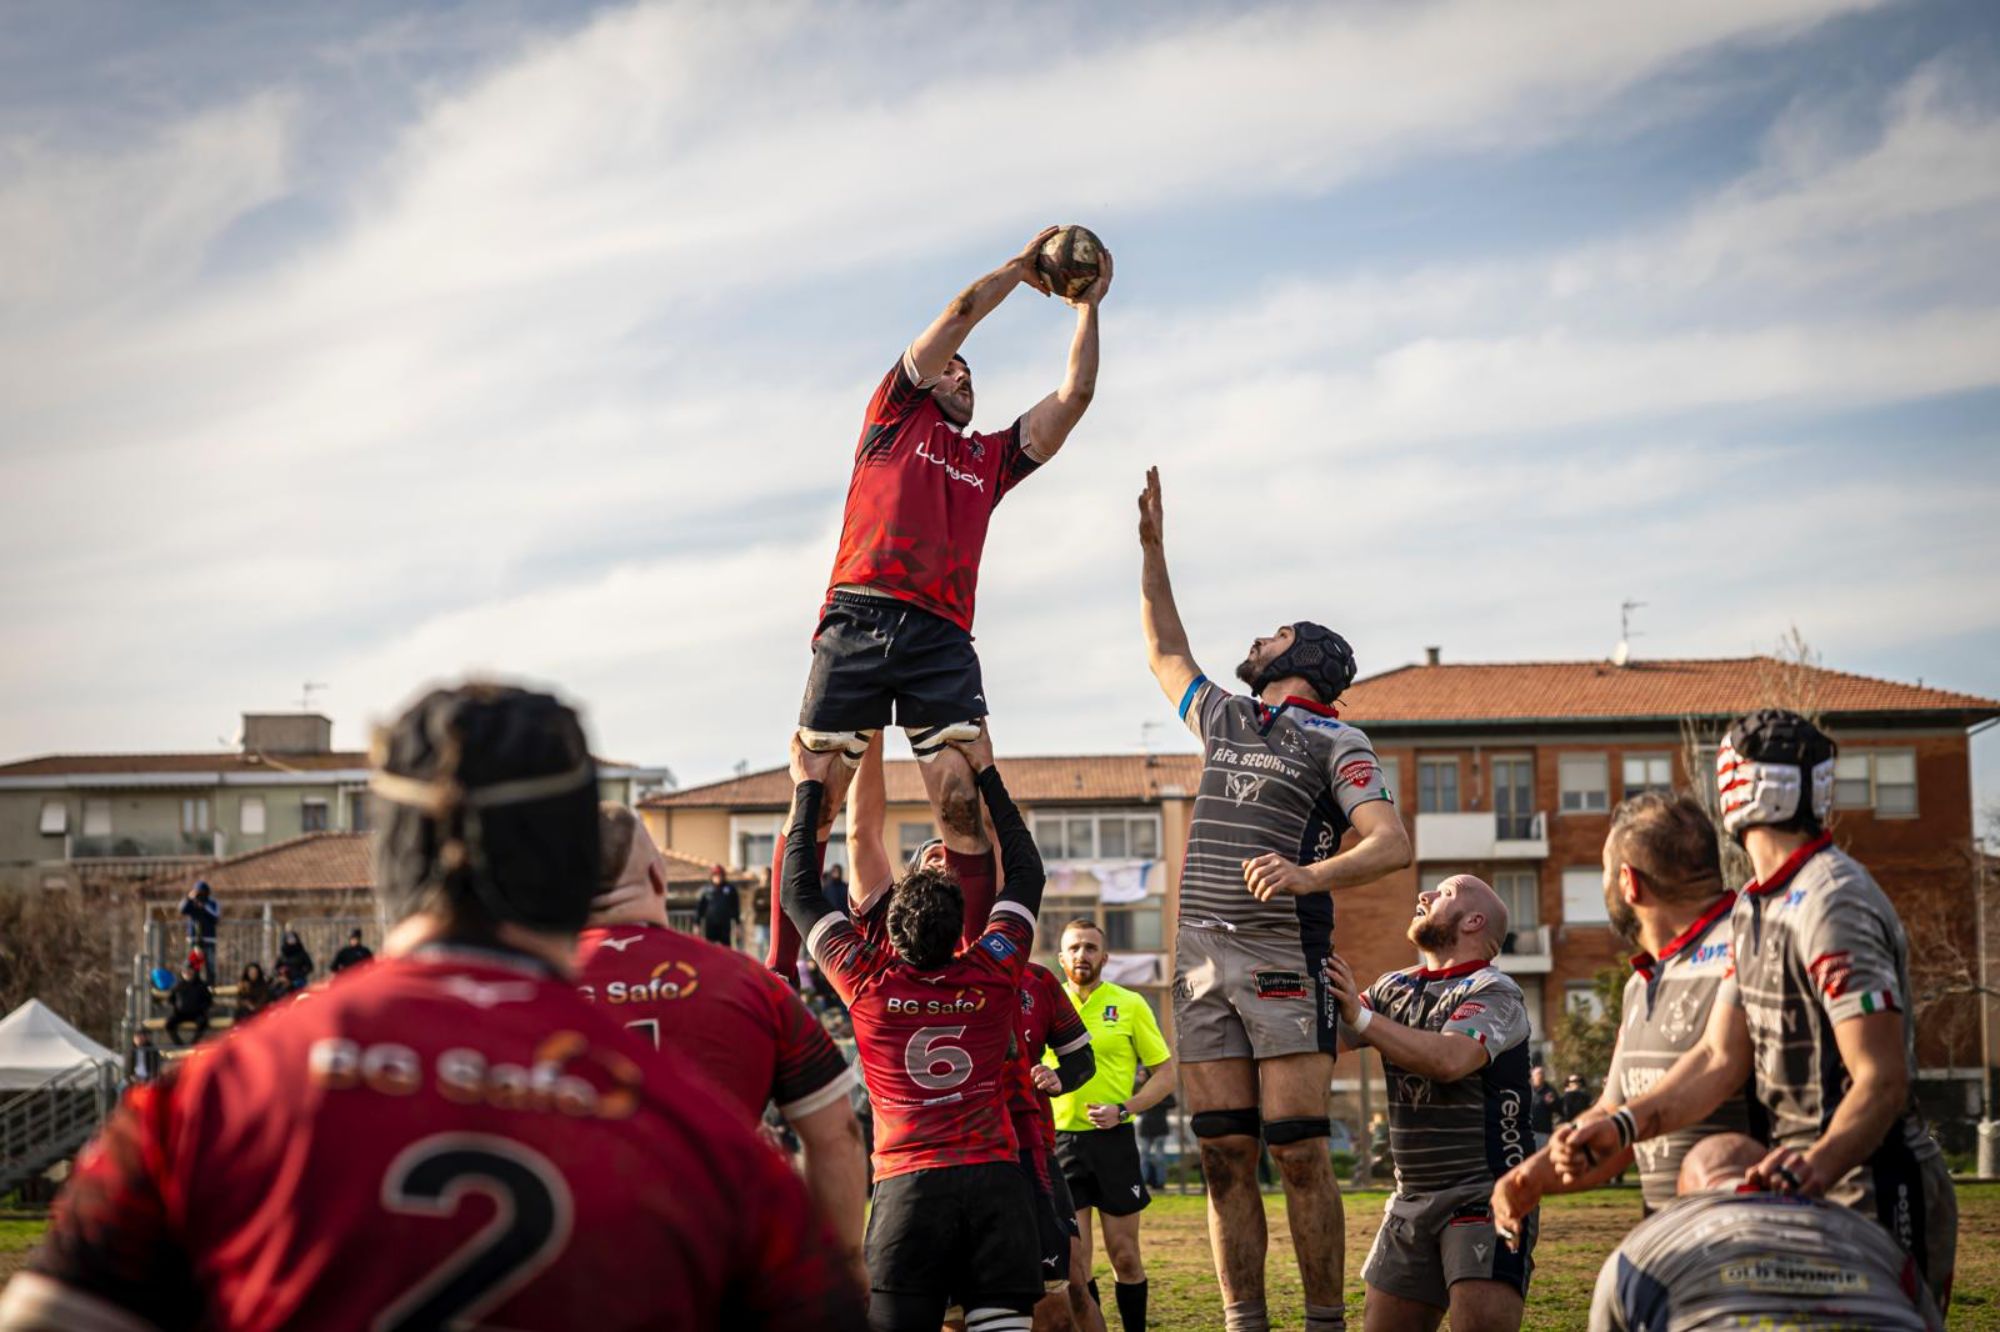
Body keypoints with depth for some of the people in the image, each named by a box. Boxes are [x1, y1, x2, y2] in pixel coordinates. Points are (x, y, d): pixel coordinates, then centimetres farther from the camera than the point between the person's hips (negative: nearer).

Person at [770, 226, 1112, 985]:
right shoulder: (894, 416, 19)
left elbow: (1075, 395, 23)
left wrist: (1088, 308, 25)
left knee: (963, 801, -11)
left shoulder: (992, 457, 27)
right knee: (816, 799, -4)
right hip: (859, 618, -3)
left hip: (941, 637, 3)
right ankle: (780, 970, 1)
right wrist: (1020, 266, 21)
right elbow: (957, 318, 13)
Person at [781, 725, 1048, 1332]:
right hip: (996, 1175, 2)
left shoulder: (868, 981, 1)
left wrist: (809, 788, 24)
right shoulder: (992, 973, 4)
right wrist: (986, 771, 26)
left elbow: (800, 892, 16)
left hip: (907, 1182, -1)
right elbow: (1026, 870, 20)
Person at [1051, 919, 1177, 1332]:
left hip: (1113, 1140, -1)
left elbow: (1165, 1073, 2)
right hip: (1059, 1140, 1)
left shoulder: (1130, 1004, 0)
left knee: (1124, 1255, 5)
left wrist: (1123, 1109, -12)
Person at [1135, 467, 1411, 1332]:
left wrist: (1308, 875, -27)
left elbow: (1392, 845, -11)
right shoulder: (1221, 718, 21)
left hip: (1282, 960, -6)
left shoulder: (1334, 742, 1)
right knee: (1225, 1157, 2)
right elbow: (1166, 651, 38)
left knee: (1299, 1154, -8)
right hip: (1203, 959, 6)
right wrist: (1152, 548, 35)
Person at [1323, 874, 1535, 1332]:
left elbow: (1449, 1060, -27)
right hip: (1411, 1199, 7)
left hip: (1485, 1195, -7)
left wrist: (1362, 1018, -26)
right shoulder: (1395, 989, 14)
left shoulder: (1494, 993, -9)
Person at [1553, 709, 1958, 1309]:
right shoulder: (1756, 909, 12)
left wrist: (1819, 1163, -43)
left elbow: (1883, 1082, -26)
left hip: (1875, 1197, -10)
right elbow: (1721, 1058, 8)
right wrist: (1623, 1124, -7)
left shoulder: (1833, 907, -20)